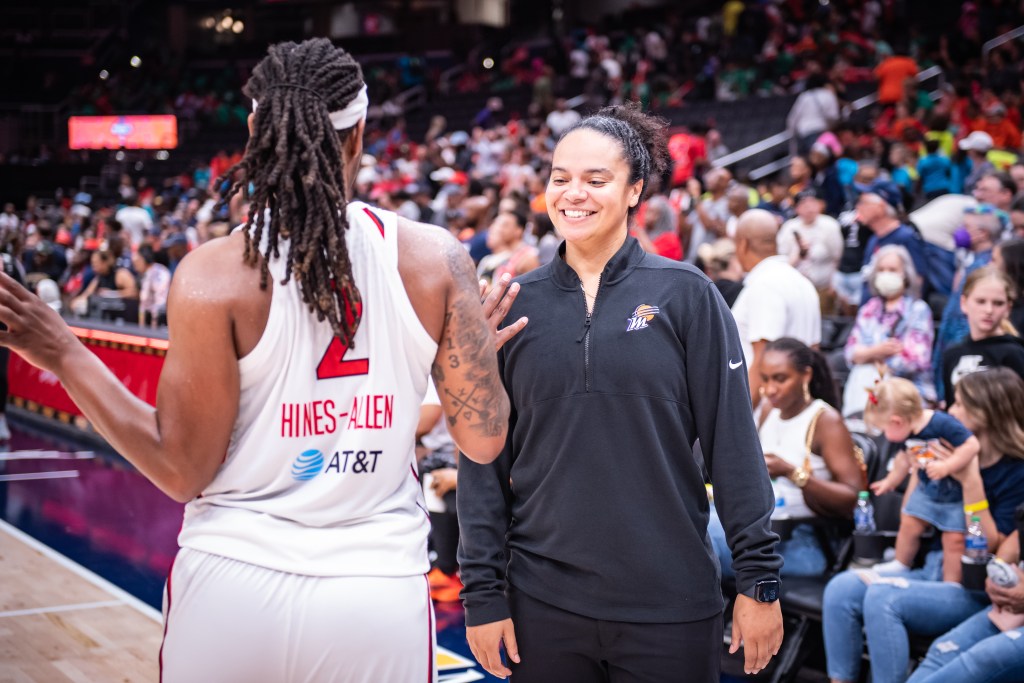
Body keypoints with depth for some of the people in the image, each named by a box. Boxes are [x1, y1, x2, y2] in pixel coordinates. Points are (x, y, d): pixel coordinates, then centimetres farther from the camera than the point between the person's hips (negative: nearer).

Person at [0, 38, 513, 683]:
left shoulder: (214, 274, -11)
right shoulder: (435, 258, -6)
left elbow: (182, 471, -7)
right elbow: (484, 438, -1)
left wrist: (65, 356, 1)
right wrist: (487, 350, 19)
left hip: (234, 589, 0)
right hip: (380, 597, 1)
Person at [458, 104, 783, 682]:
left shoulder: (685, 294, -2)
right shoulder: (516, 305, 3)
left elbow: (734, 443, -2)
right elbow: (485, 458, 5)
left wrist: (760, 579, -5)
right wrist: (482, 592, 1)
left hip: (669, 604, -2)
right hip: (542, 603, 2)